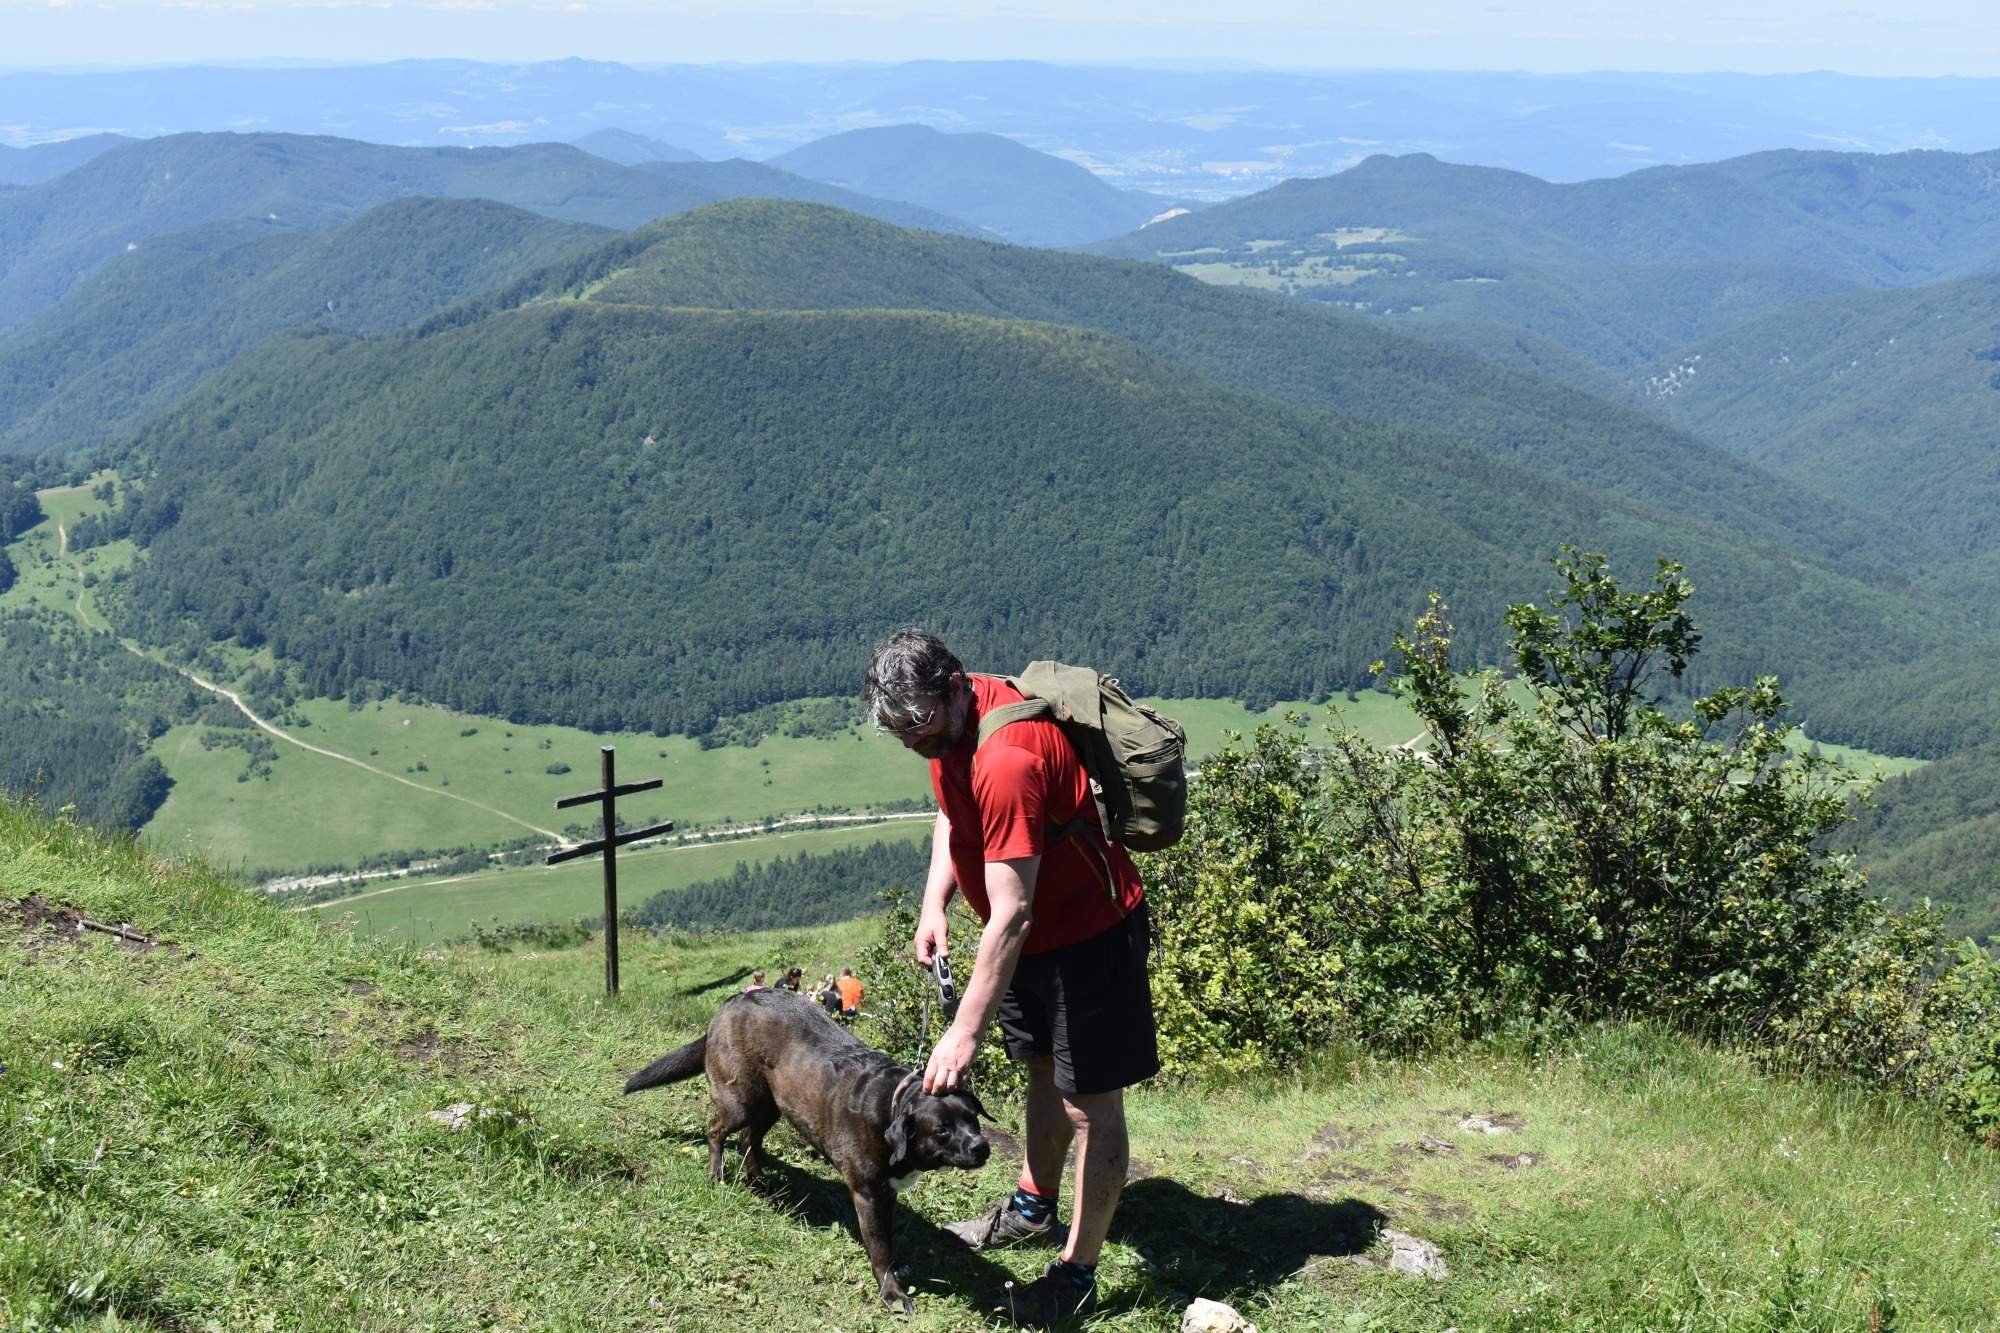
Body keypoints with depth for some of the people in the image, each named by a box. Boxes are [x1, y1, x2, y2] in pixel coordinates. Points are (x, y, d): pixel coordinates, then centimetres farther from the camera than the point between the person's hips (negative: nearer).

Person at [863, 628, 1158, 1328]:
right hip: (1036, 930, 9)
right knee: (1045, 1071, 25)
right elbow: (953, 813, 14)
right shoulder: (951, 722, -6)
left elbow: (1011, 914, -36)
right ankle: (1034, 1206, 43)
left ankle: (1078, 1275, 10)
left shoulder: (1006, 761, -35)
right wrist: (933, 904, -1)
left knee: (1090, 1106, 1)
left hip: (1087, 935, -9)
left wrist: (964, 1032, -33)